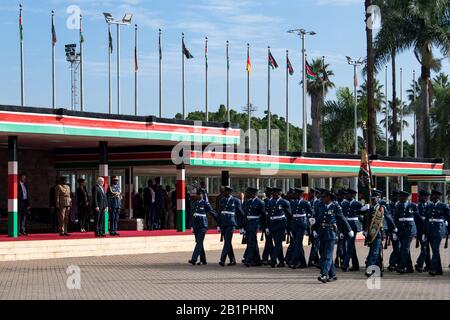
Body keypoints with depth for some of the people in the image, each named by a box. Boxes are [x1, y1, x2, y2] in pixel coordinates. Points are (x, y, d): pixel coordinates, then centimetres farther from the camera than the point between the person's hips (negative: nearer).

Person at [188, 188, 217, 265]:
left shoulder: (205, 203, -5)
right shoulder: (195, 203, 13)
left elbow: (212, 212, -1)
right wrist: (192, 226, 19)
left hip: (202, 225, -7)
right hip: (196, 225, 7)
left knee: (199, 242, -12)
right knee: (199, 242, 9)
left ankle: (194, 259, -21)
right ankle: (203, 260, 16)